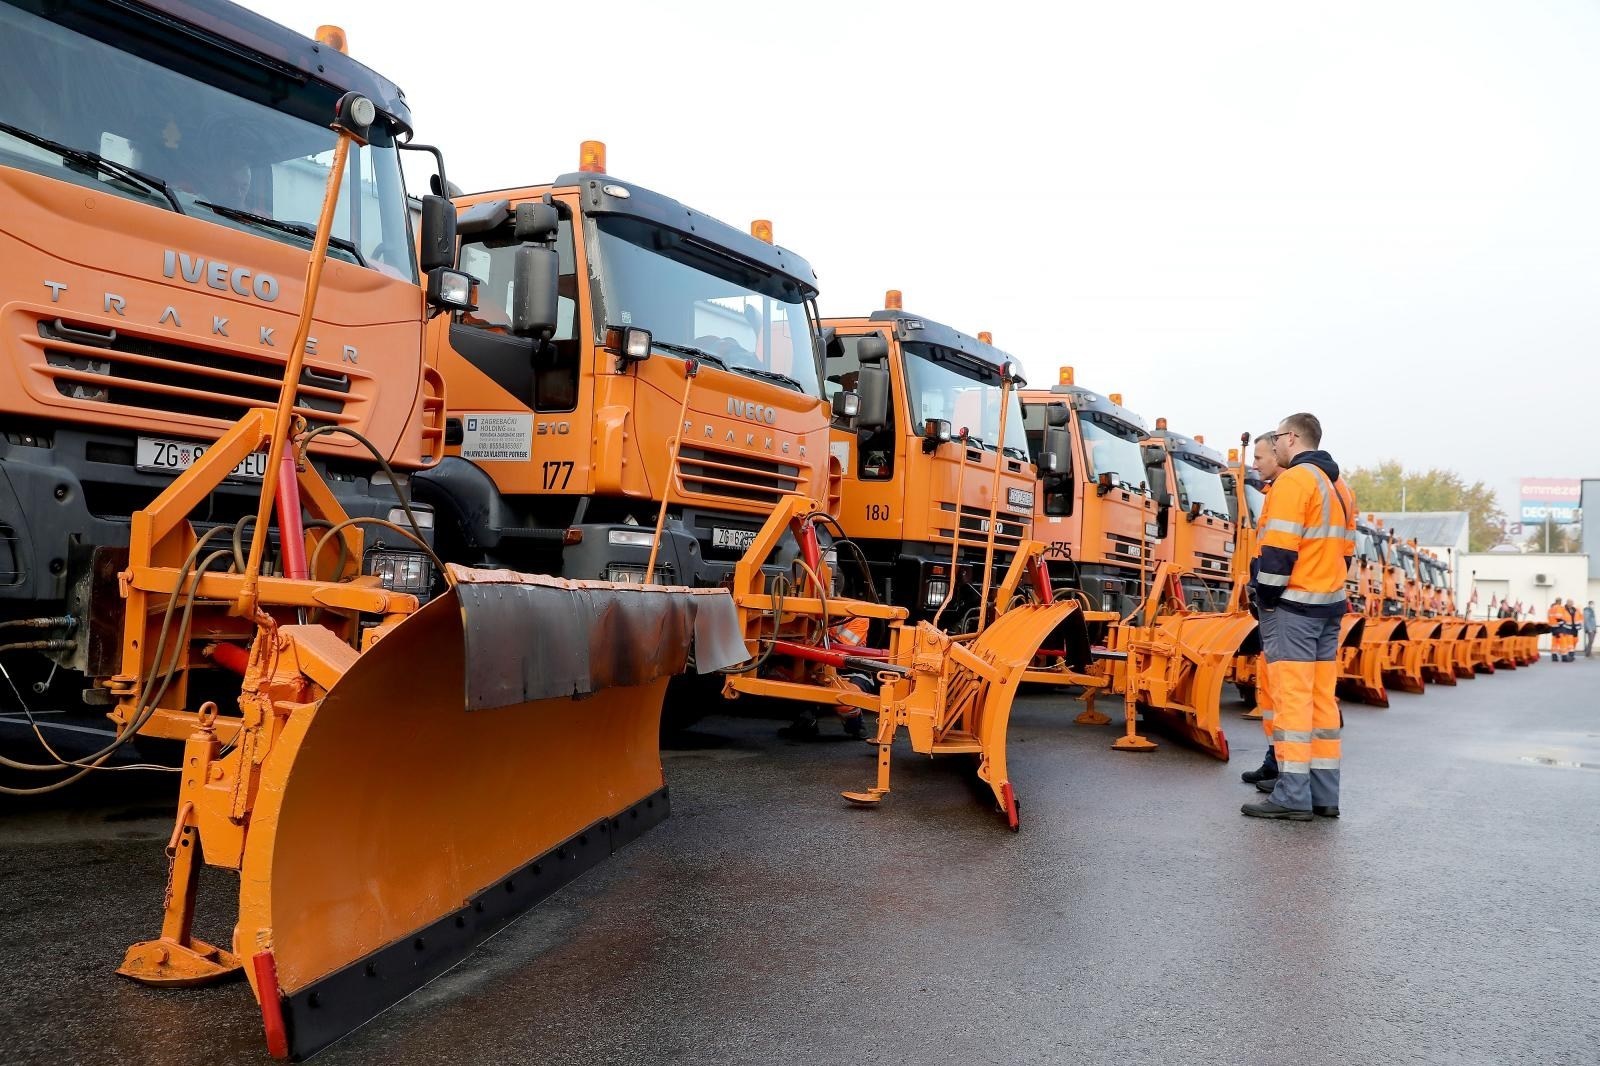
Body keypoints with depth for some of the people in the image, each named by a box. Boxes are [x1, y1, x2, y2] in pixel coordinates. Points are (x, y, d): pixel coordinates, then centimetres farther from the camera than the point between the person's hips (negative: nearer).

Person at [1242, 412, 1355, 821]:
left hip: (1293, 605, -9)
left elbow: (1279, 549, -18)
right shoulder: (1340, 487, 18)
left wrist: (1266, 598, -9)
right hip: (1330, 605, 9)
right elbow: (1346, 549, 19)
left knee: (1292, 697, -8)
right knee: (1322, 698, 10)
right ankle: (1325, 795, 13)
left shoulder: (1293, 481, -12)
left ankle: (1293, 795, -7)